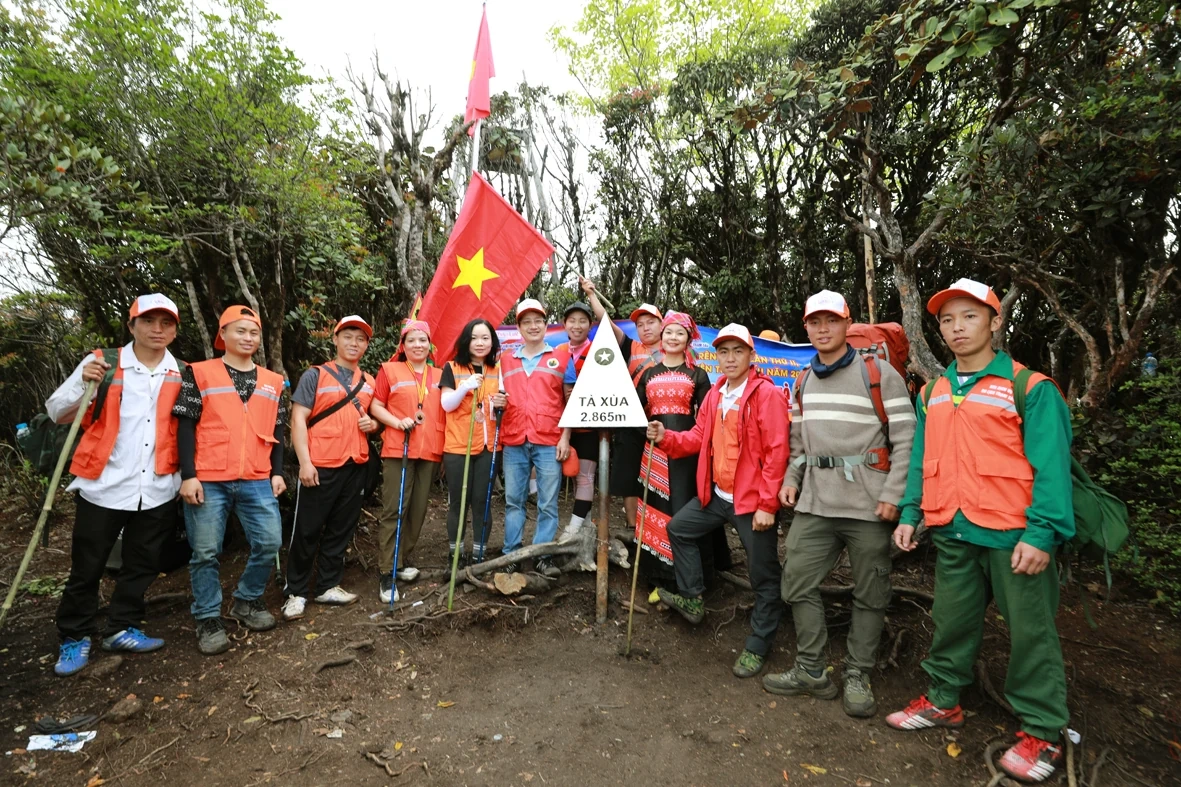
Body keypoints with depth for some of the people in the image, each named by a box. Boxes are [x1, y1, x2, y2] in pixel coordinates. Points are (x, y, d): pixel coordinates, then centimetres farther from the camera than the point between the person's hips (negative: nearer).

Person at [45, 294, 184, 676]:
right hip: (103, 488, -2)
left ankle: (122, 628, 29)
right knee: (86, 568, 9)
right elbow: (56, 412, 2)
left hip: (157, 492, 2)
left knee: (142, 566, 13)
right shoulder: (101, 363, -1)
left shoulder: (183, 376, 5)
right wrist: (83, 385, -15)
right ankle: (74, 637, 26)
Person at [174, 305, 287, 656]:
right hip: (208, 481, -3)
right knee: (206, 553, 4)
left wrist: (277, 472, 9)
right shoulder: (199, 374, 2)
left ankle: (246, 602, 25)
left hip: (257, 481, 3)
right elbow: (185, 427, -2)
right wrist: (188, 475, -8)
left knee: (269, 543, 2)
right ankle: (208, 619, 20)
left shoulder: (272, 382, 13)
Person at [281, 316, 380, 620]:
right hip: (320, 466, -5)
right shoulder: (315, 375, -1)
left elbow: (376, 417, 24)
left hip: (356, 466, 5)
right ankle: (295, 592, 16)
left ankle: (328, 586, 25)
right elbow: (298, 419, -8)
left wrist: (373, 424, -2)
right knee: (307, 531, 3)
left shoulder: (369, 382, 13)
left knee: (341, 530, 12)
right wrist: (304, 462, -17)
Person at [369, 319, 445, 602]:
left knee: (418, 509, 9)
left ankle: (406, 561, 24)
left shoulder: (439, 375, 12)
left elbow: (447, 409, 19)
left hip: (430, 451, 4)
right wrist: (398, 422, -15)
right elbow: (375, 406, 1)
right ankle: (387, 573, 1)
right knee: (394, 510, -4)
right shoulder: (389, 370, 3)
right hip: (398, 449, -4)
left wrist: (442, 443, 7)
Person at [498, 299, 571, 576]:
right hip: (514, 442, 3)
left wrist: (565, 437, -4)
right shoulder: (506, 361, 15)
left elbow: (570, 402, 4)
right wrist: (497, 403, -2)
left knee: (548, 504, 1)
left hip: (549, 442, -2)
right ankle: (511, 556, 17)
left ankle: (543, 557, 11)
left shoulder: (561, 358, 7)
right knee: (513, 501, 7)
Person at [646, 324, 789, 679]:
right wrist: (666, 437, -8)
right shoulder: (714, 395, 8)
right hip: (717, 495, 7)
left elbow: (777, 452, -18)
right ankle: (692, 600, 31)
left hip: (753, 500, -7)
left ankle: (757, 647, 23)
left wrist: (767, 505, -19)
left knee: (763, 577, 5)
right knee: (679, 528, 17)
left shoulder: (767, 394, -15)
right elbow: (700, 437, 10)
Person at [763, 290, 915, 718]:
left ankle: (858, 676, 25)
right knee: (797, 583, 5)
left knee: (869, 595, 7)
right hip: (814, 503, 5)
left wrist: (893, 495, -13)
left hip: (868, 505, -5)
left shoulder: (879, 373, -4)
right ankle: (811, 671, 20)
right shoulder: (802, 382, 14)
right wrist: (791, 480, 8)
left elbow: (906, 439, -7)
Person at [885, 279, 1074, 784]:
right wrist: (909, 514, 5)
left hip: (1013, 534, -5)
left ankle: (1041, 731, 24)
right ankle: (942, 701, 32)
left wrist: (1041, 533, -19)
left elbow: (1050, 465, -12)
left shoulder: (1030, 388, -6)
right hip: (952, 533, 5)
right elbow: (920, 461, 12)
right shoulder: (932, 394, 10)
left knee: (1030, 631, 8)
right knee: (951, 622, 16)